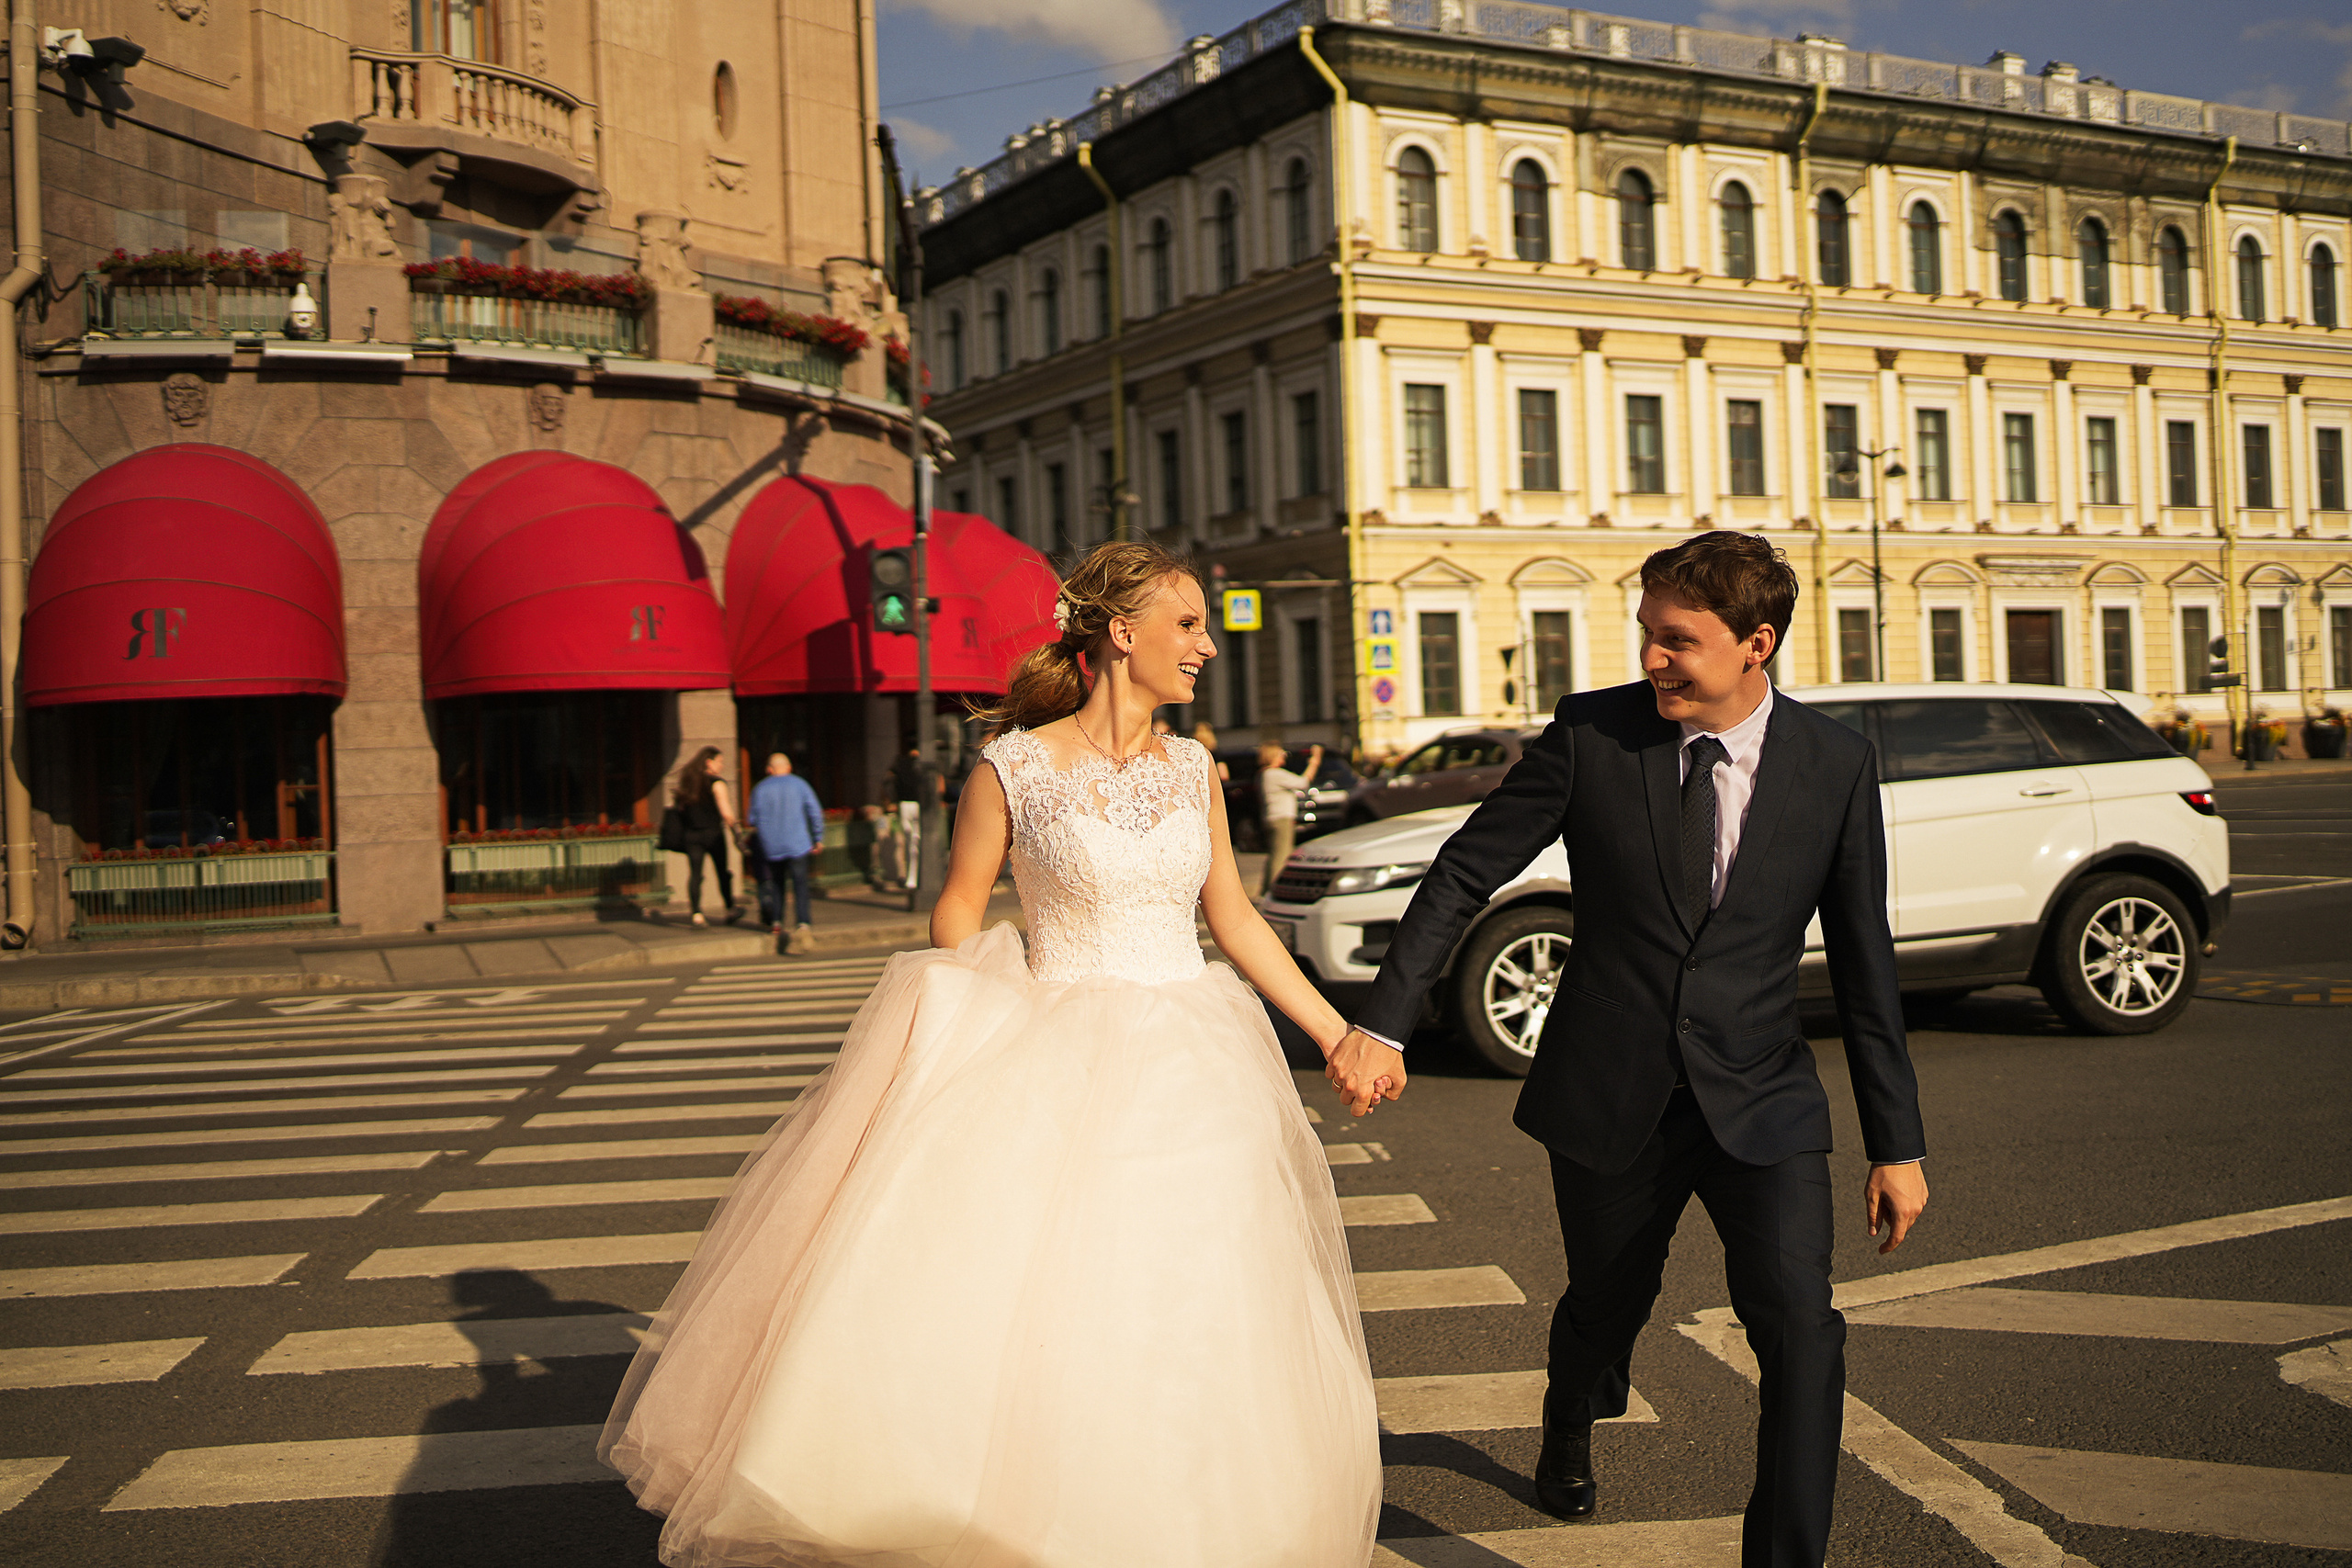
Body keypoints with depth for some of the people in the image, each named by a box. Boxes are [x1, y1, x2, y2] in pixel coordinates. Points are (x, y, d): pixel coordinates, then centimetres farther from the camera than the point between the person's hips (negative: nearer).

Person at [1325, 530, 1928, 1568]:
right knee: (1603, 1310, 19)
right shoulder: (1591, 734, -9)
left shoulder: (1836, 765, -5)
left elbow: (1864, 964, 0)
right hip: (1609, 1095, 0)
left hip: (1760, 1102, 0)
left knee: (1799, 1326, -18)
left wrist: (1897, 1142, 2)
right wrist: (1382, 1021, -10)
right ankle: (1570, 1429, 53)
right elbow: (1464, 871, -3)